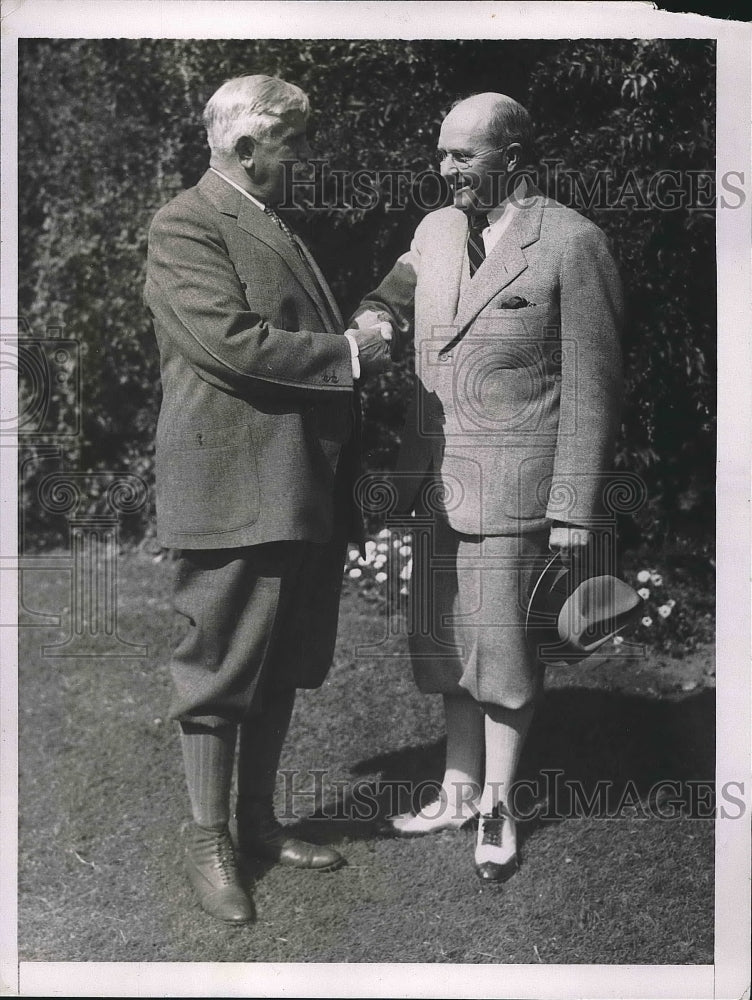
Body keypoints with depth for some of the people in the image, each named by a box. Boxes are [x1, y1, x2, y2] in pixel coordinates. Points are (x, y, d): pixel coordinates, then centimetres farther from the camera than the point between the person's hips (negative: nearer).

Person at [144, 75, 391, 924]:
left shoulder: (273, 224, 21)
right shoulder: (185, 225, -9)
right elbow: (232, 342, -21)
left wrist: (358, 345, 10)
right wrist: (346, 354, -13)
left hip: (305, 487, 9)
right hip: (235, 487, -9)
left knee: (280, 668, 15)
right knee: (219, 671, 1)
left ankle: (258, 822, 29)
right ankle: (207, 843, 13)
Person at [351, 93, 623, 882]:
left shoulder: (571, 243, -8)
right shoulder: (434, 231, 10)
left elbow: (590, 387, -9)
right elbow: (388, 300, 21)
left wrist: (575, 508, -11)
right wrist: (373, 318, -4)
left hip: (510, 487, -6)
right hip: (436, 483, 6)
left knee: (498, 647, 3)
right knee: (446, 645, 14)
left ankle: (496, 806, 21)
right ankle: (458, 790, 30)